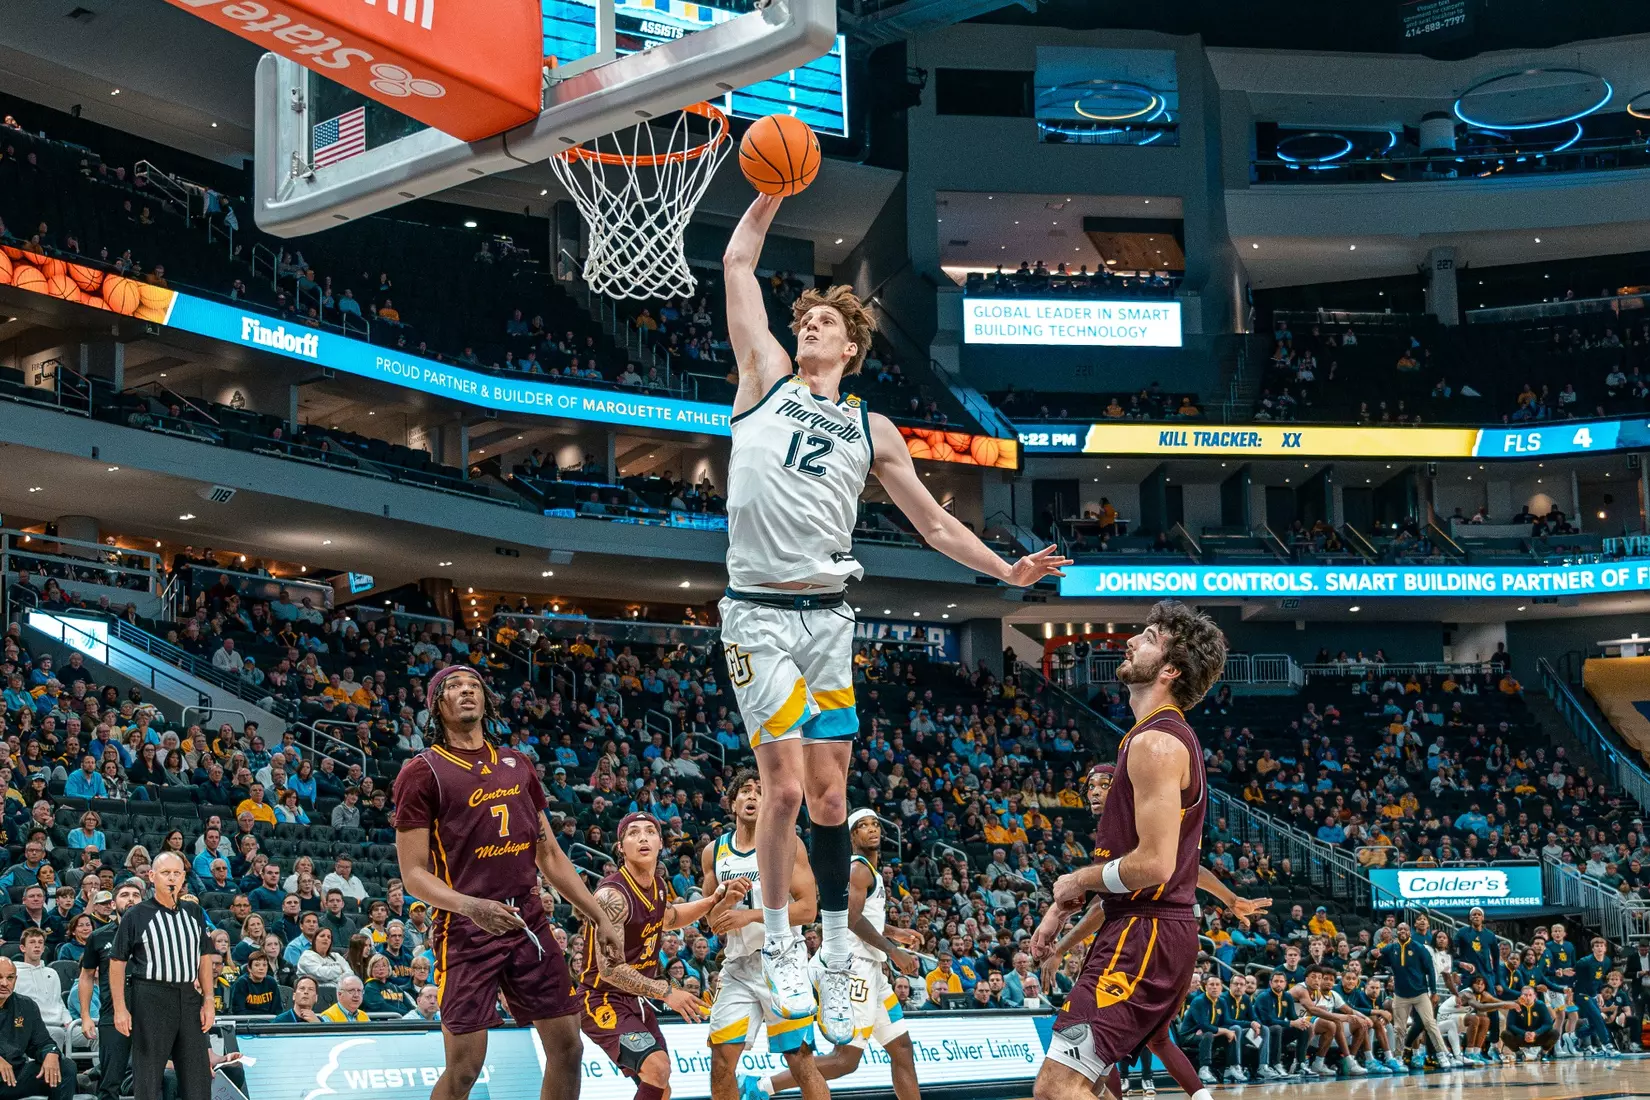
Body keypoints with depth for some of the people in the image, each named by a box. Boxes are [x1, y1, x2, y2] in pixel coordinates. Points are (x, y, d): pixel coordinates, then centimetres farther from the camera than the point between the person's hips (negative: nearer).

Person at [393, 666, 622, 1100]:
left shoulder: (517, 766, 15)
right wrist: (472, 906, -25)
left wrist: (600, 919, 14)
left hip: (529, 921, 6)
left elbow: (550, 856, 19)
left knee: (567, 1045, 5)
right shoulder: (422, 772, -3)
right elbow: (414, 874, -8)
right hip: (467, 930, -6)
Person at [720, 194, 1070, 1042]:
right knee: (785, 787, -10)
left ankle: (835, 959, 13)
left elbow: (933, 523, 19)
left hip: (829, 615, 3)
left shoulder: (870, 428, 16)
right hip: (758, 612, -3)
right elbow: (738, 262, 7)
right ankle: (778, 942, 9)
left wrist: (1006, 570, 10)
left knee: (830, 795, 4)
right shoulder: (765, 378, 10)